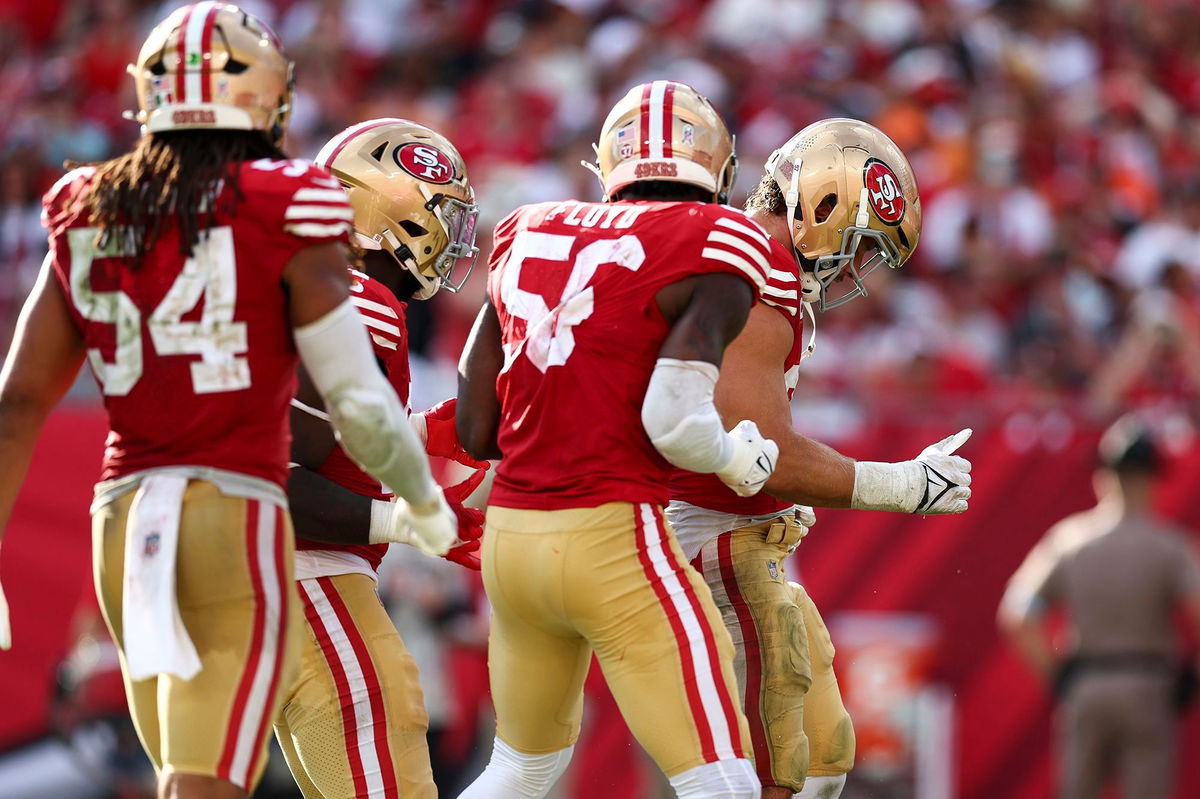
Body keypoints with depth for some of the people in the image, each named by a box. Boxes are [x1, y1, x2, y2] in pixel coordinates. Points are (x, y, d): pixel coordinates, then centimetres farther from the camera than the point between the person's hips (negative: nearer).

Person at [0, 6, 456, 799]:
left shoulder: (86, 220, 8)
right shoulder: (283, 216, -7)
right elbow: (360, 401, -7)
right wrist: (426, 504, 12)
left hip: (123, 521, 6)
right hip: (235, 521, -6)